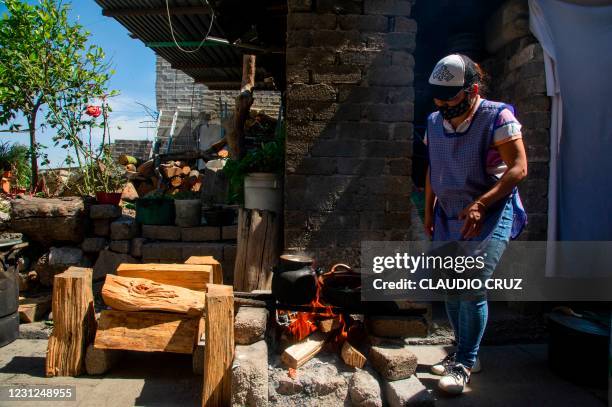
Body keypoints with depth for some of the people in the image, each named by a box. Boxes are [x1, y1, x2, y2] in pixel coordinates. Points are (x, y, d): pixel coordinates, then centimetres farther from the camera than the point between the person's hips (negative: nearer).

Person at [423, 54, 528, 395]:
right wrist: (429, 211, 12)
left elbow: (518, 168, -18)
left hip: (491, 214, -6)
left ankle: (465, 364, 3)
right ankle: (465, 354, 28)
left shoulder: (497, 117, -13)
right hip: (449, 216, 6)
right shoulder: (434, 123, 5)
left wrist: (480, 204, -27)